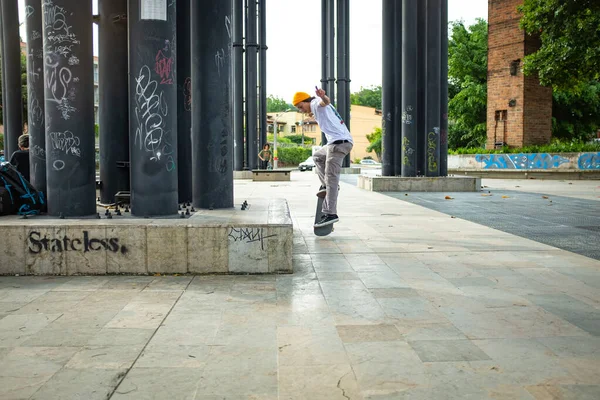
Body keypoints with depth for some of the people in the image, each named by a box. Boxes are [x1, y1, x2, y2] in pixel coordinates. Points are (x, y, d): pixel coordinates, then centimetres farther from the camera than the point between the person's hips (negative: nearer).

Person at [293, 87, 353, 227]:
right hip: (340, 141, 10)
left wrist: (323, 97, -48)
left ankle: (330, 214, -14)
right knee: (317, 156, 31)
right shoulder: (317, 110, 27)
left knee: (331, 179, -12)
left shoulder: (315, 102, -2)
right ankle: (326, 185, 16)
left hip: (339, 142, -10)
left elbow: (326, 102, -27)